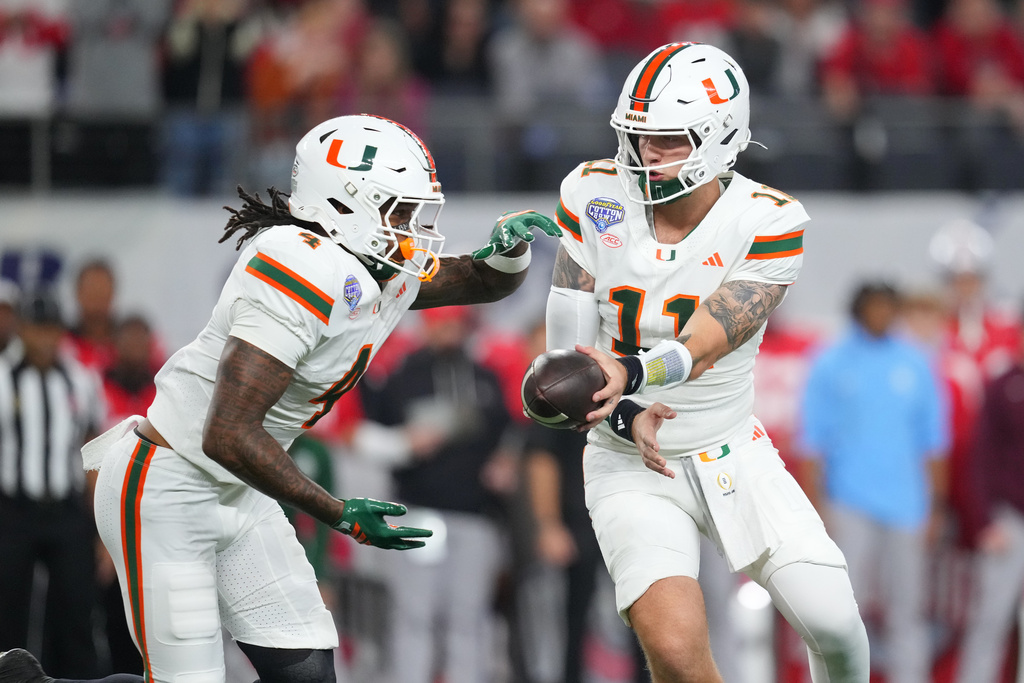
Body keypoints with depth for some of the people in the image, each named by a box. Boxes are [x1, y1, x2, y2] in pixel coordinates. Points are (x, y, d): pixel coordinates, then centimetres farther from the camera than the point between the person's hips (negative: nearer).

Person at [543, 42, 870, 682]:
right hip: (633, 467, 0)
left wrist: (627, 373, -44)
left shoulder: (764, 222, -12)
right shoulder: (597, 199, -8)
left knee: (834, 627, -8)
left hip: (731, 454, 1)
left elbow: (702, 346, -24)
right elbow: (568, 348, -6)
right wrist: (624, 414, -24)